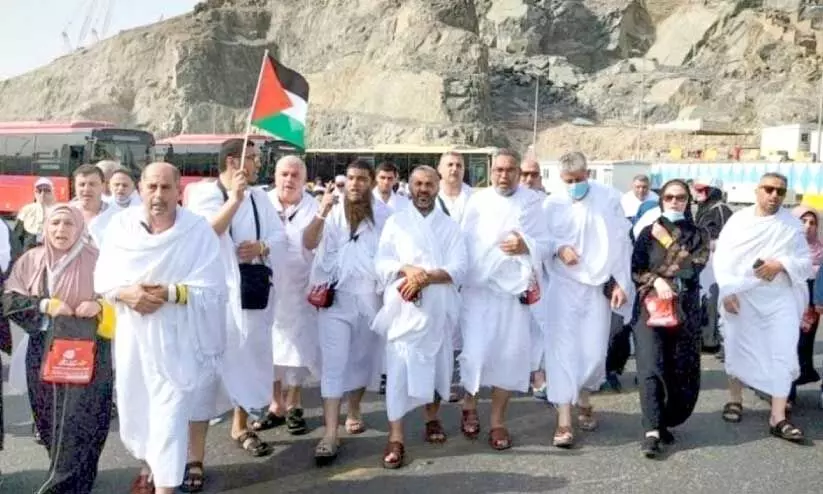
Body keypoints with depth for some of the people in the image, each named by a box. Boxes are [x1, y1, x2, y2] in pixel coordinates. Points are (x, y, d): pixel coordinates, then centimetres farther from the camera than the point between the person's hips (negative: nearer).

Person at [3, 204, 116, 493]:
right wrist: (43, 305, -13)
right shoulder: (30, 260, 5)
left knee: (79, 422, -5)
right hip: (44, 355, 3)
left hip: (87, 355, -3)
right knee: (50, 423, 10)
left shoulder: (97, 260, -3)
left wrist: (100, 307, -16)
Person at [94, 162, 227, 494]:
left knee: (170, 413, -5)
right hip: (132, 334, 4)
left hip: (176, 339, -4)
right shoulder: (121, 224, -1)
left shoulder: (199, 229, -10)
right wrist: (125, 293, -17)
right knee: (132, 407, 18)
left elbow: (212, 287, -11)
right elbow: (103, 277, 3)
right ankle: (149, 465, 45)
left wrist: (168, 293, -23)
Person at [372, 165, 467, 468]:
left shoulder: (450, 226, 10)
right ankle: (395, 438, -7)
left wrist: (426, 278, -18)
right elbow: (382, 262, -2)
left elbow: (458, 268, -3)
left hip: (439, 308, 2)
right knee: (398, 370, -8)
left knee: (436, 366, 11)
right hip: (403, 308, -2)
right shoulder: (395, 222, 8)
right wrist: (408, 270, -21)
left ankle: (432, 419, 32)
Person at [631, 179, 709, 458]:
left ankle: (664, 423, 20)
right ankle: (651, 432, -16)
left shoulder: (699, 235, 10)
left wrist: (668, 239, -6)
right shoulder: (648, 232, 10)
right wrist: (656, 281, -17)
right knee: (651, 367, -14)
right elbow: (635, 270, 1)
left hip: (685, 310, 1)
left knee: (681, 371, 1)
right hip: (650, 307, -1)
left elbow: (692, 269, -8)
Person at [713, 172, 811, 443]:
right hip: (742, 296, 0)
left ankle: (778, 418, -3)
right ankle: (735, 400, 30)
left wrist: (781, 264, -17)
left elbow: (805, 261, 3)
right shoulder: (738, 220, 0)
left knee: (784, 354, -6)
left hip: (780, 298, 1)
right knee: (737, 348, 10)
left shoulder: (793, 224, 3)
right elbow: (722, 257, -1)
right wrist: (727, 291, -11)